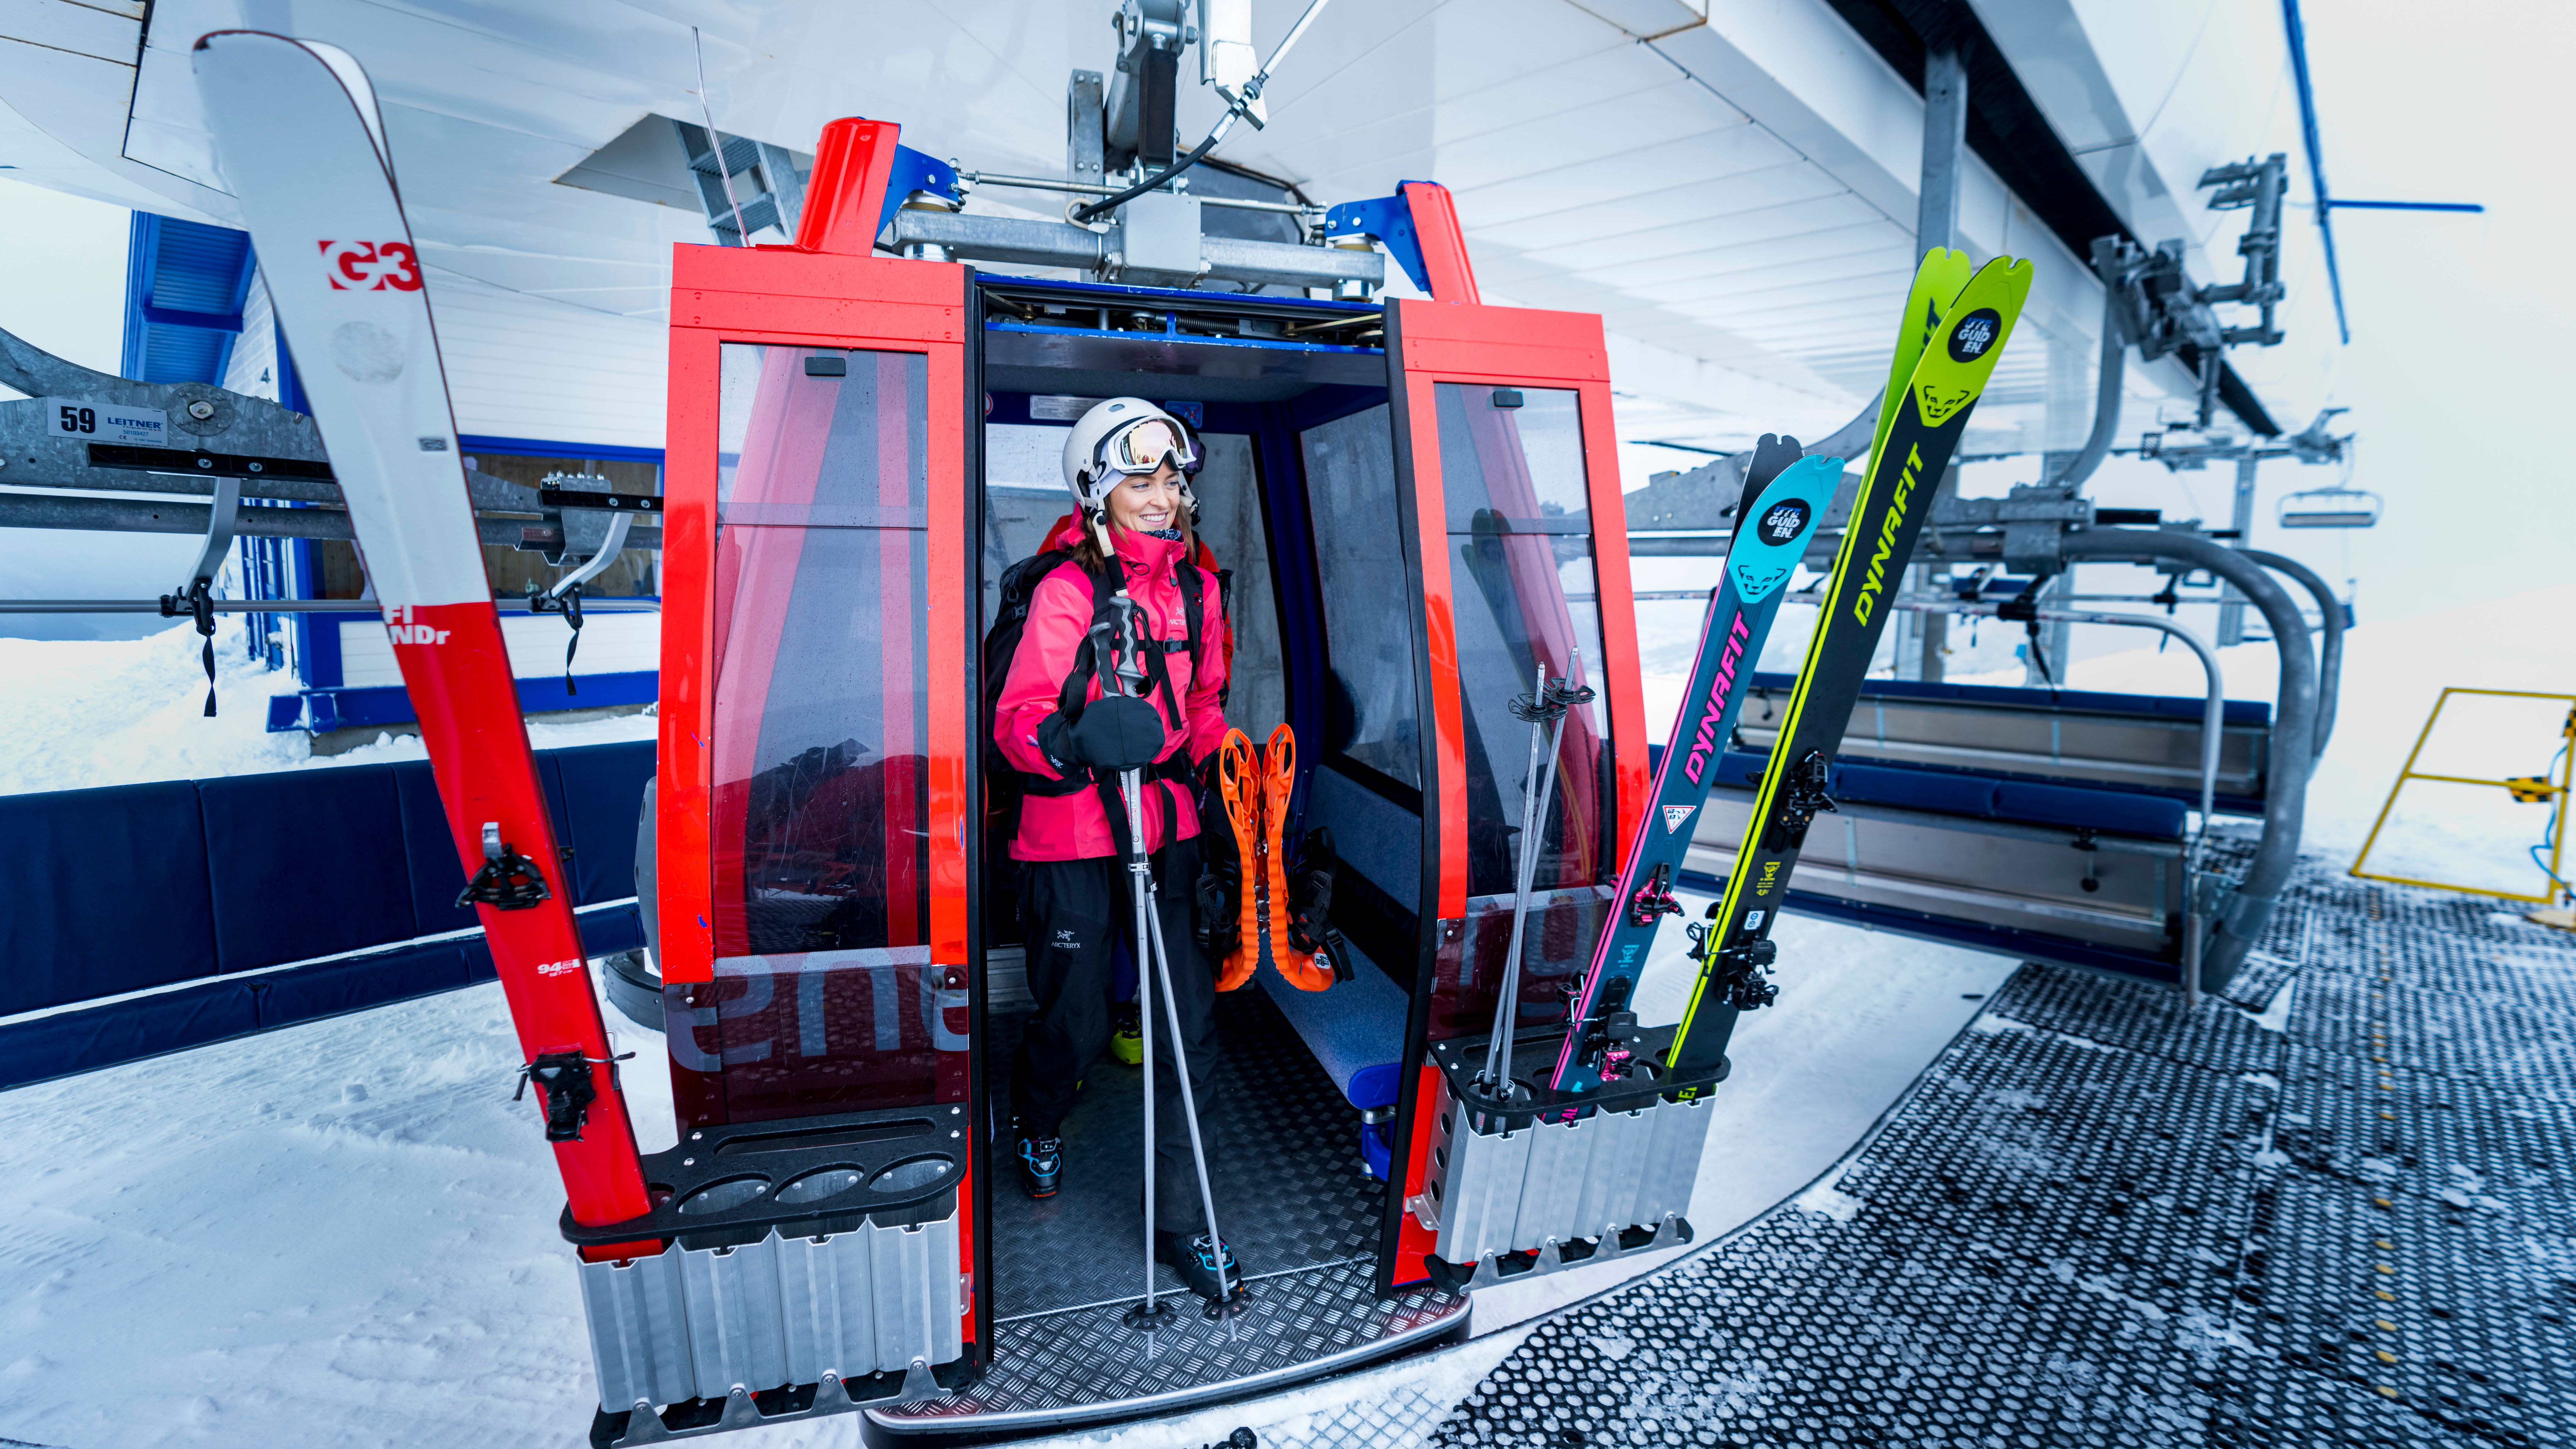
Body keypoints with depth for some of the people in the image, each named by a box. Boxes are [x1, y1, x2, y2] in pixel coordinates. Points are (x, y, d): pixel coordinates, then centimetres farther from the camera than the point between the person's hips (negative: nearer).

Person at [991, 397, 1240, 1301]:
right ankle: (1037, 1122, 46)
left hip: (1167, 826, 5)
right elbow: (1016, 722, -19)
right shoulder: (1067, 590, -10)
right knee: (1077, 1024, 8)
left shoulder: (1196, 584, 8)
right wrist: (1077, 738, -38)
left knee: (1188, 1021, 2)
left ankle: (1181, 1221, 21)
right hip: (1074, 836, -4)